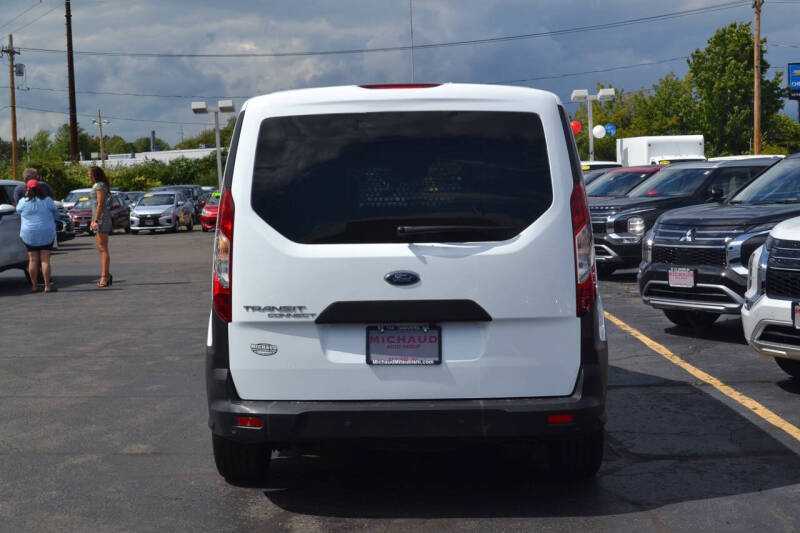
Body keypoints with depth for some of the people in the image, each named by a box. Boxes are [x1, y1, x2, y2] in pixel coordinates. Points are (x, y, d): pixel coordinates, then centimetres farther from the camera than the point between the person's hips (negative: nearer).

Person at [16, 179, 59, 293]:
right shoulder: (47, 200, -3)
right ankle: (47, 286, -3)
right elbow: (55, 214, 8)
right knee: (45, 260, 0)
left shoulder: (23, 202, -4)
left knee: (33, 260, 6)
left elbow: (18, 211, 16)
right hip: (46, 234, 0)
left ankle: (34, 286, 10)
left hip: (29, 235, 0)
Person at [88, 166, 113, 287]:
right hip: (97, 219, 10)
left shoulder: (100, 186, -11)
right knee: (101, 249, 10)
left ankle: (105, 276, -11)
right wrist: (92, 220, 21)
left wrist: (96, 220, -19)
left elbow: (100, 204, -17)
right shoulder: (96, 186, 19)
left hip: (102, 218, -10)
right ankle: (106, 276, 12)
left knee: (103, 249, -10)